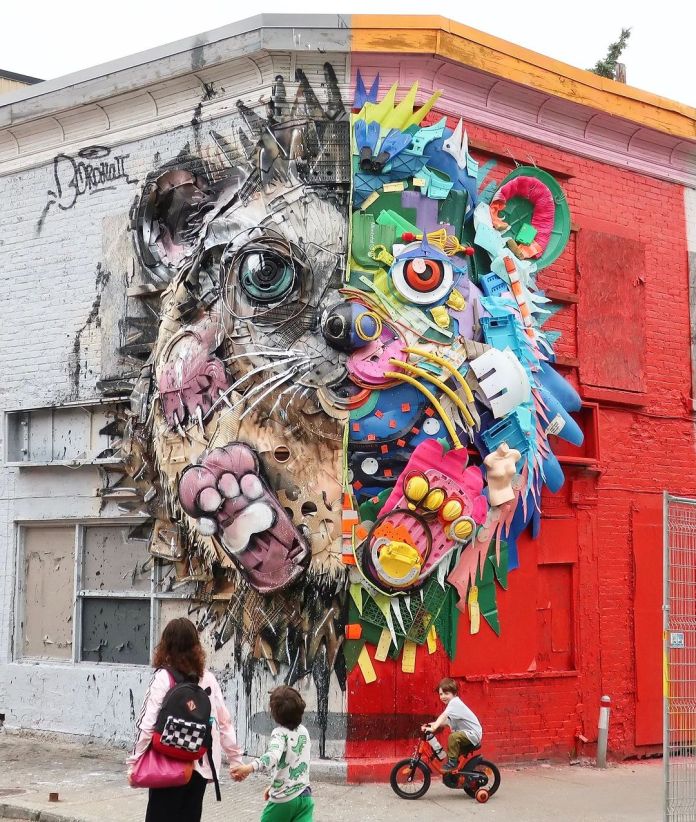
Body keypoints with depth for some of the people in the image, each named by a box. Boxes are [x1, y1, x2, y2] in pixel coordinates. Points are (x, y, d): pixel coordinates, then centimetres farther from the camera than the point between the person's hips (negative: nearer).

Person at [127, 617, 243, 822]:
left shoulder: (164, 678, -9)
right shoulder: (207, 678, 3)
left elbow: (148, 724, -13)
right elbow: (224, 722, 5)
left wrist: (134, 763, -6)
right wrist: (236, 758, 14)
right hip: (200, 766, 4)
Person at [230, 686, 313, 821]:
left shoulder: (280, 733, -16)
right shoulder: (303, 731, 7)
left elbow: (273, 756, -37)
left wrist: (248, 768, -54)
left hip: (284, 800, -5)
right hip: (304, 797, 5)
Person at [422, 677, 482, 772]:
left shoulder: (455, 703, -19)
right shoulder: (452, 704, 12)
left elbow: (443, 716, -34)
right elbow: (445, 721, 4)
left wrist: (433, 728, -44)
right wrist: (432, 724, -9)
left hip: (473, 734, -11)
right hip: (466, 734, 11)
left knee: (453, 737, -31)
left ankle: (452, 762, -19)